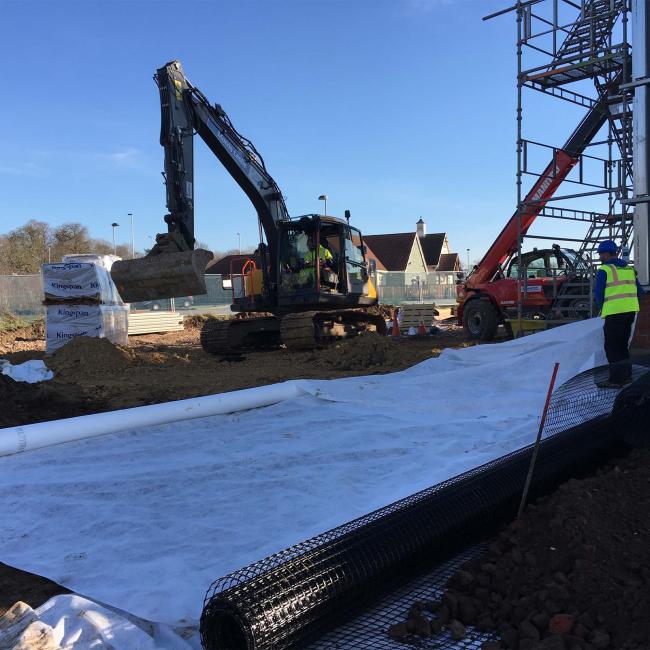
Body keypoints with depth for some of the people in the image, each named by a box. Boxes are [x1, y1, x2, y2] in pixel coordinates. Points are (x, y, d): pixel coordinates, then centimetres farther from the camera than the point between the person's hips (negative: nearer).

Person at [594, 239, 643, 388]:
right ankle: (626, 375, 22)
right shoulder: (629, 269, 14)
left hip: (614, 312, -7)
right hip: (631, 310, 7)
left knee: (611, 346, -1)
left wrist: (602, 308, 11)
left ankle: (616, 379, -3)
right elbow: (639, 292, 15)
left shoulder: (604, 270, -7)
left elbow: (598, 294, -5)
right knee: (622, 344, 18)